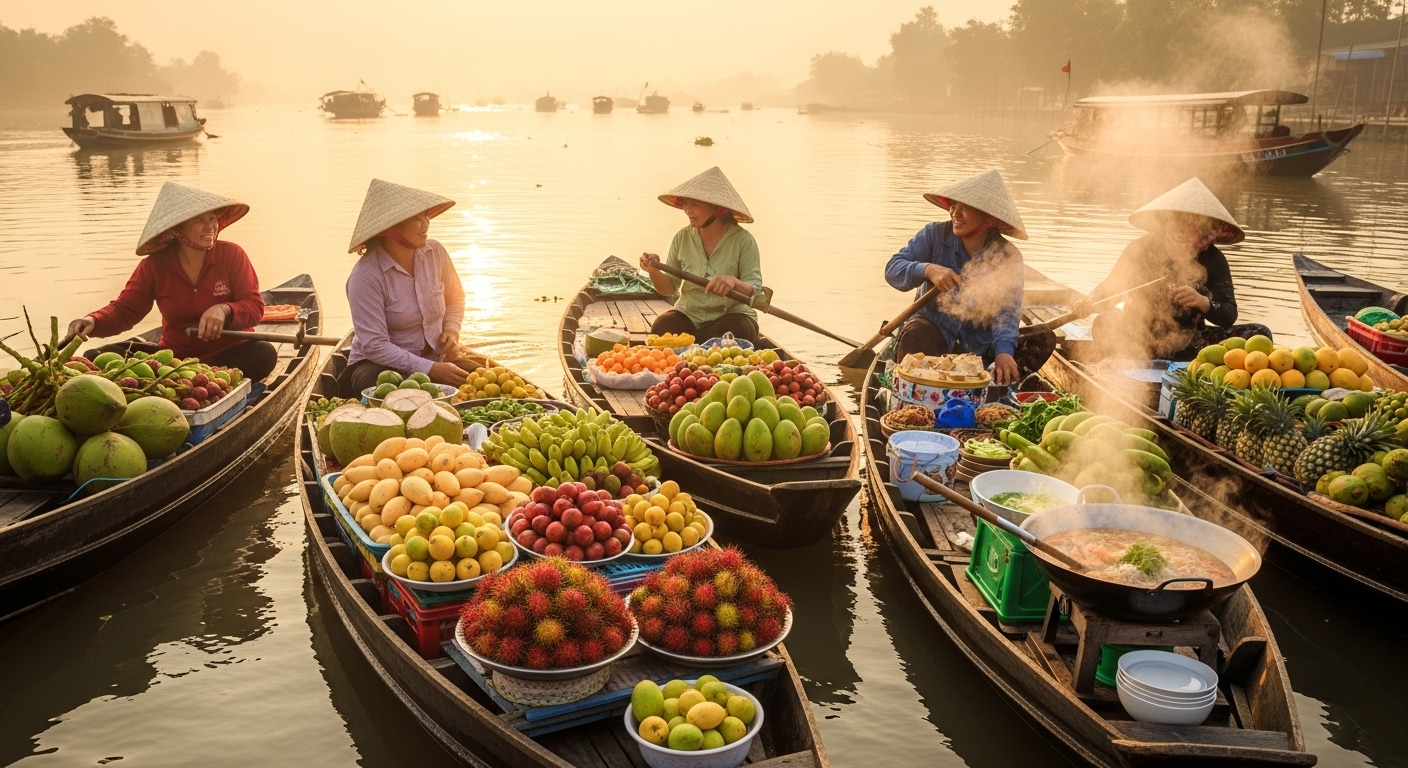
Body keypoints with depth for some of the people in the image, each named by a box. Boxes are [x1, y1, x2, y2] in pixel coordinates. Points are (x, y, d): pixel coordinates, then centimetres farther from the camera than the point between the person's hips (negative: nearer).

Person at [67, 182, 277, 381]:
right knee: (98, 357, -14)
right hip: (175, 356, 3)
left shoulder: (231, 255, -5)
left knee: (263, 354, -36)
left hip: (229, 355, -2)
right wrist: (93, 321, -24)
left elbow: (255, 307, -9)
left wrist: (225, 310, -30)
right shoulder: (154, 266, 0)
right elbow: (123, 310, -1)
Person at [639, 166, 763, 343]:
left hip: (731, 315, -1)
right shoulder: (682, 238, 1)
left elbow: (756, 293, -11)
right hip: (689, 315, 2)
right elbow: (669, 288, 7)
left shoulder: (742, 240, -9)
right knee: (661, 326, -29)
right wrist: (654, 272, -15)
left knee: (735, 330, -35)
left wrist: (734, 283, -33)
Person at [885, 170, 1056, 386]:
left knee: (1043, 339, -18)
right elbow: (892, 269, -11)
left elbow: (1007, 310, -14)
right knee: (916, 333, -36)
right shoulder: (935, 234, -5)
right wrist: (928, 270, -33)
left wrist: (1004, 351, -34)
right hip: (935, 335, -2)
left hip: (980, 347, 2)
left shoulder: (1007, 257, -5)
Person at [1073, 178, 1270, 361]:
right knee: (1104, 324, -31)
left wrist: (1204, 303, -34)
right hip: (1141, 343, -2)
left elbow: (1229, 316, -11)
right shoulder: (1141, 251, -10)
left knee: (1258, 333, -15)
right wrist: (1091, 300, -27)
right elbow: (1109, 287, -3)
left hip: (1188, 345, 2)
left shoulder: (1213, 260, -8)